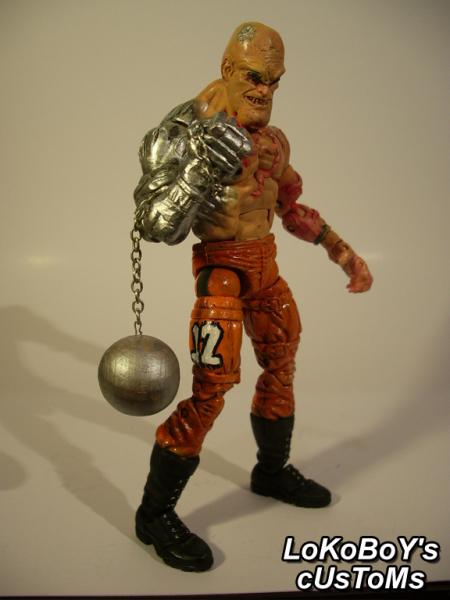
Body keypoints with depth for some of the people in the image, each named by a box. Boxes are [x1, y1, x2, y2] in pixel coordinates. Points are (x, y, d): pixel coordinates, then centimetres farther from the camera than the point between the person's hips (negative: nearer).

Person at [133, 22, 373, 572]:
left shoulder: (273, 139, 8)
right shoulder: (188, 131, -14)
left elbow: (292, 207, 20)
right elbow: (156, 225, -21)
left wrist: (341, 250, 17)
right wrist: (200, 170, -35)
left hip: (265, 264, 8)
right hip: (222, 268, -8)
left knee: (281, 366, 17)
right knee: (212, 389, -13)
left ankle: (272, 470, 40)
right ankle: (154, 514, 4)